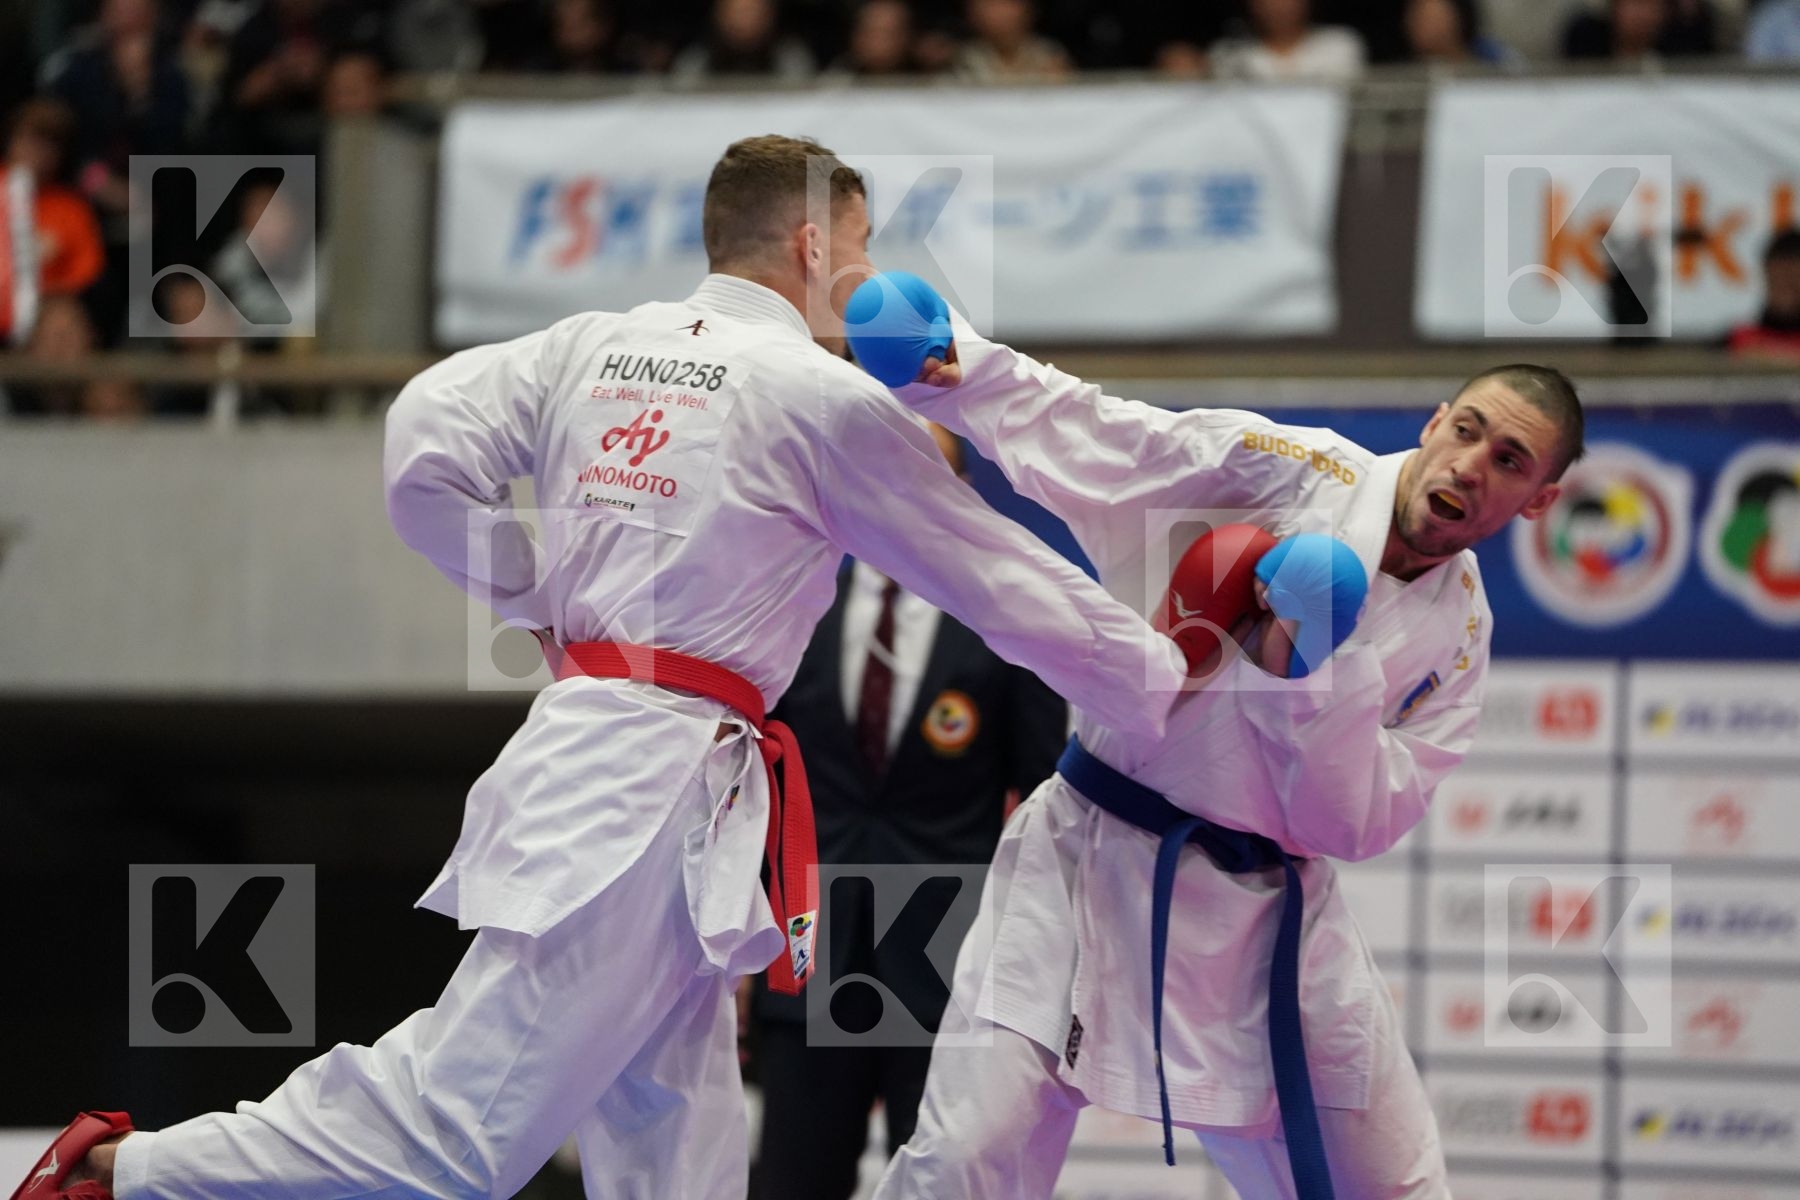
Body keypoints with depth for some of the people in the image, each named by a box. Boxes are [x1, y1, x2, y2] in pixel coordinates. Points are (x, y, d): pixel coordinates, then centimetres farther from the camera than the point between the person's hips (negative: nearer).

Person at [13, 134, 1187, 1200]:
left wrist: (543, 594, 15)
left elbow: (427, 451, 5)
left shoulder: (595, 347, 11)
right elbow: (1003, 580, 2)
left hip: (581, 750, 9)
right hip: (662, 793, -9)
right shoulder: (826, 399, -5)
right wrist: (1166, 684, 14)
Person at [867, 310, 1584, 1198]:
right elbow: (1054, 427, -13)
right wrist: (948, 361, -31)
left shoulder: (1458, 637, 4)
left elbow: (1351, 824, -5)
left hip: (1263, 914, 4)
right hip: (1092, 860, -4)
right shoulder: (1284, 471, -7)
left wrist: (1310, 673, -20)